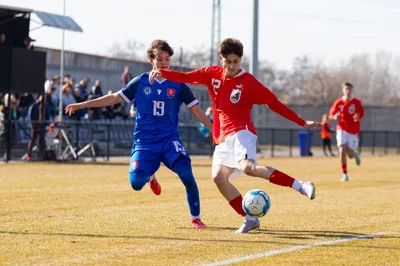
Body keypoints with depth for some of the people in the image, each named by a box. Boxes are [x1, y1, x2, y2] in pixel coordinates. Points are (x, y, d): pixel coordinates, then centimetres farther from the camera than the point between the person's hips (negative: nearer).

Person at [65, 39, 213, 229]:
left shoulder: (178, 85, 3)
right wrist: (83, 105, 4)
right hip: (144, 141, 1)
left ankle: (196, 218, -5)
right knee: (136, 183, -17)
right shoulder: (141, 82, 4)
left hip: (169, 139, -1)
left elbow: (196, 110, 6)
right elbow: (115, 98, 7)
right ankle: (150, 176, 23)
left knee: (187, 174, -23)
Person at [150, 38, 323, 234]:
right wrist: (162, 72, -7)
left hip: (241, 132, -6)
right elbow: (185, 77, 11)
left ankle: (300, 186, -34)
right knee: (218, 177, -9)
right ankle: (250, 219, 0)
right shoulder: (213, 74, 7)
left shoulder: (248, 82, -7)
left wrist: (302, 123, -6)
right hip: (223, 137, 6)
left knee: (247, 167, -32)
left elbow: (275, 104, -5)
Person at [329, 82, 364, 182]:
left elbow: (361, 114, 5)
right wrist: (335, 117, -19)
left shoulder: (357, 102, -3)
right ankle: (345, 174, -2)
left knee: (350, 155, -3)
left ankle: (356, 153, 37)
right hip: (342, 130, 0)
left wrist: (358, 117, -19)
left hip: (353, 131, 0)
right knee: (342, 151, -16)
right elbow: (331, 114, 4)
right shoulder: (338, 102, -1)